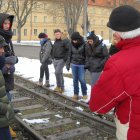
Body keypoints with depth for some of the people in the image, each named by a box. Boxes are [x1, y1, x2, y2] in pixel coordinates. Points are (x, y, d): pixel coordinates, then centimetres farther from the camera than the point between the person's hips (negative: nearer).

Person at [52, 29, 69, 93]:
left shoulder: (65, 41, -11)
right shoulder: (55, 42, 12)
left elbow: (69, 50, -17)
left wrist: (65, 58, -19)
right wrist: (53, 57, 14)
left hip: (61, 60, -7)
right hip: (55, 60, 7)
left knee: (57, 72, -17)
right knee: (59, 73, 11)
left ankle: (59, 86, -1)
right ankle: (61, 88, 18)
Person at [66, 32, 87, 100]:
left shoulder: (83, 44, -11)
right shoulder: (72, 45, 2)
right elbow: (69, 54, 9)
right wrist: (68, 64, 7)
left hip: (81, 64, -4)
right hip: (74, 64, 4)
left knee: (81, 79, -2)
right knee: (75, 79, 8)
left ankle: (84, 94, 15)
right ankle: (76, 94, 18)